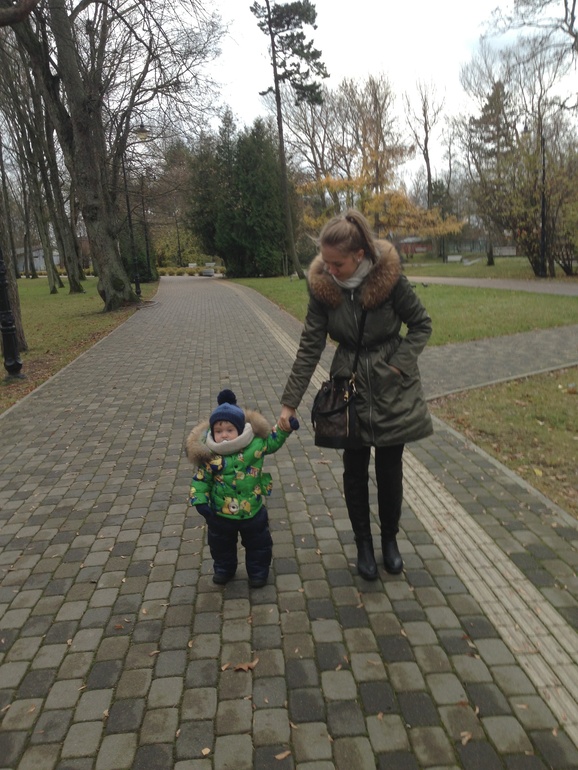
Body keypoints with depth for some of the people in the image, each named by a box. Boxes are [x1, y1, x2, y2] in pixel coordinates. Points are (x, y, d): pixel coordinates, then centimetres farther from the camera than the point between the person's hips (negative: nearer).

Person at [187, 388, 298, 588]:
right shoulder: (209, 456, -20)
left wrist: (286, 428, -3)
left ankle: (258, 571, 42)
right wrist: (199, 500, -17)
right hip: (220, 515, 0)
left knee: (258, 544, 19)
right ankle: (224, 569, 49)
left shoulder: (256, 444, -15)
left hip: (253, 512, 0)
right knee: (221, 545, 23)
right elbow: (200, 480, -9)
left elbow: (272, 441, 6)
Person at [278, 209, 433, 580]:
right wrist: (290, 402, -9)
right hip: (350, 388, 2)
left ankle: (390, 539, 33)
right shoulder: (322, 286, -11)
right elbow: (310, 346, -7)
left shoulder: (389, 277, -17)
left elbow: (422, 324, -4)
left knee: (390, 468, 10)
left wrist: (399, 365, -16)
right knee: (355, 469, 9)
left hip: (393, 390, -1)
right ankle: (364, 544, 29)